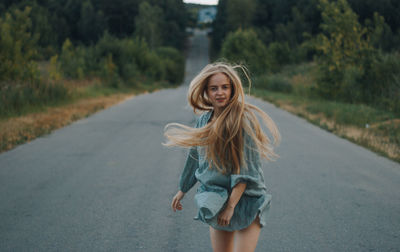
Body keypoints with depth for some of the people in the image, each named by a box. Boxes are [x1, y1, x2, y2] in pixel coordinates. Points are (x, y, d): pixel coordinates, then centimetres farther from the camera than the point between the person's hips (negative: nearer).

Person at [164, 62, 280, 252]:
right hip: (216, 201, 6)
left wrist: (231, 206, -19)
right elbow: (195, 157, 19)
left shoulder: (244, 119, -15)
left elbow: (246, 170, -18)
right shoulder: (204, 120, 4)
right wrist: (182, 190, 28)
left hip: (246, 200, -6)